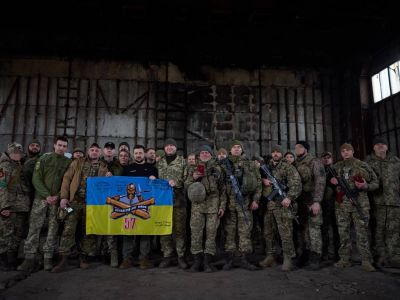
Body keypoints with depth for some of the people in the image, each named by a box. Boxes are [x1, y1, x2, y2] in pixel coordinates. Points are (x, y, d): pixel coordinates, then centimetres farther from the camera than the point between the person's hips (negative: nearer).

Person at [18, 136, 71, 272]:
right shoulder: (44, 159, 5)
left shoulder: (69, 162, 7)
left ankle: (48, 258, 8)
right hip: (41, 198, 0)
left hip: (57, 200, 1)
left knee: (53, 229, 1)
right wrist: (47, 195, -11)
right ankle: (29, 259, 5)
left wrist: (58, 196, -10)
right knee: (34, 228, -1)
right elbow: (36, 179, -1)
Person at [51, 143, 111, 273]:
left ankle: (83, 257, 20)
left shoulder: (104, 167, 11)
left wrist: (109, 179, -10)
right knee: (68, 229, -3)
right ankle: (64, 259, 5)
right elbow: (67, 178, 4)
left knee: (88, 231, 7)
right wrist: (64, 197, -5)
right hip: (74, 200, -1)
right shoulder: (78, 162, 8)